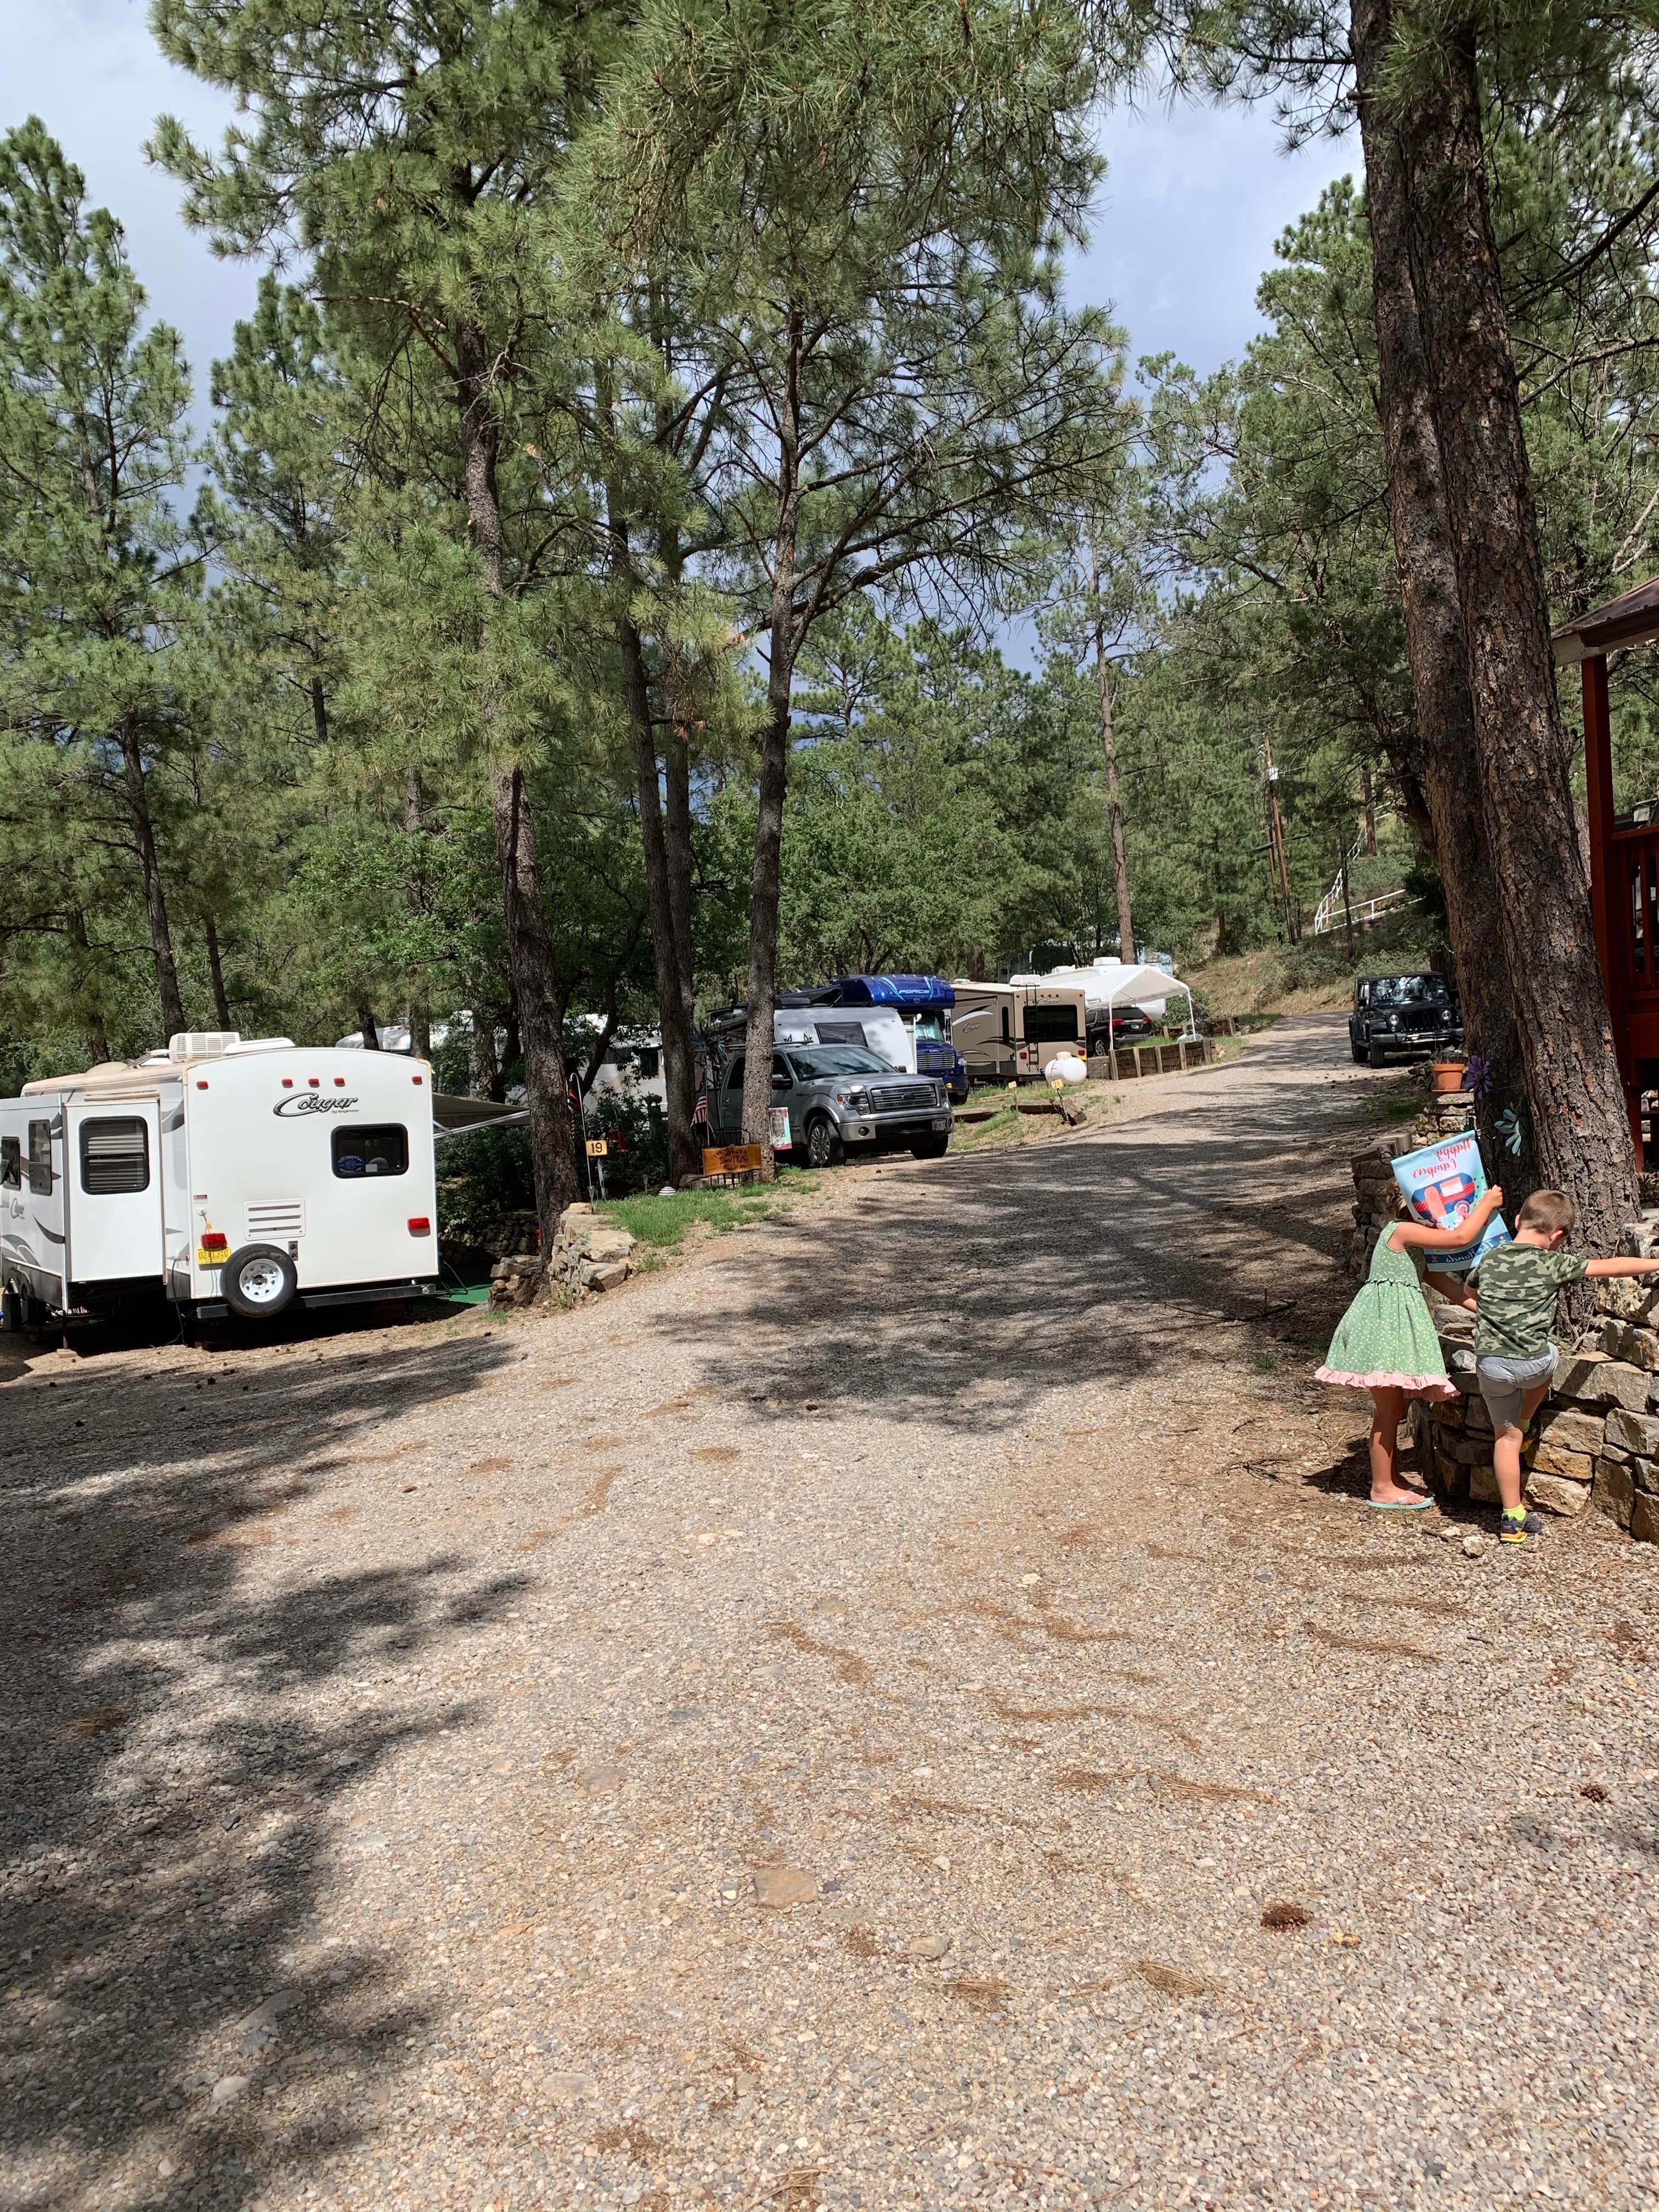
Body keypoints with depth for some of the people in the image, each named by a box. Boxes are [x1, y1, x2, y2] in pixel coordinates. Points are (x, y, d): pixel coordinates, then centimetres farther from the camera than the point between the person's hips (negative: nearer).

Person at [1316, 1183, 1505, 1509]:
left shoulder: (1416, 1248, 21)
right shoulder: (1403, 1231, -11)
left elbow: (1444, 1283, 19)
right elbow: (1461, 1237, -16)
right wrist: (1487, 1202, -3)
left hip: (1397, 1326, 10)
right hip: (1383, 1321, -10)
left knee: (1393, 1409, 16)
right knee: (1388, 1410, -4)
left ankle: (1392, 1480, 26)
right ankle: (1382, 1489, 3)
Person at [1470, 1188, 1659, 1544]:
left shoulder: (1490, 1258, 10)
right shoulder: (1553, 1263, 0)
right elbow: (1611, 1267, 7)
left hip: (1490, 1364, 3)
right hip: (1532, 1364, -2)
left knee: (1505, 1435, 14)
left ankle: (1512, 1518, 17)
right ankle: (1523, 1427, 36)